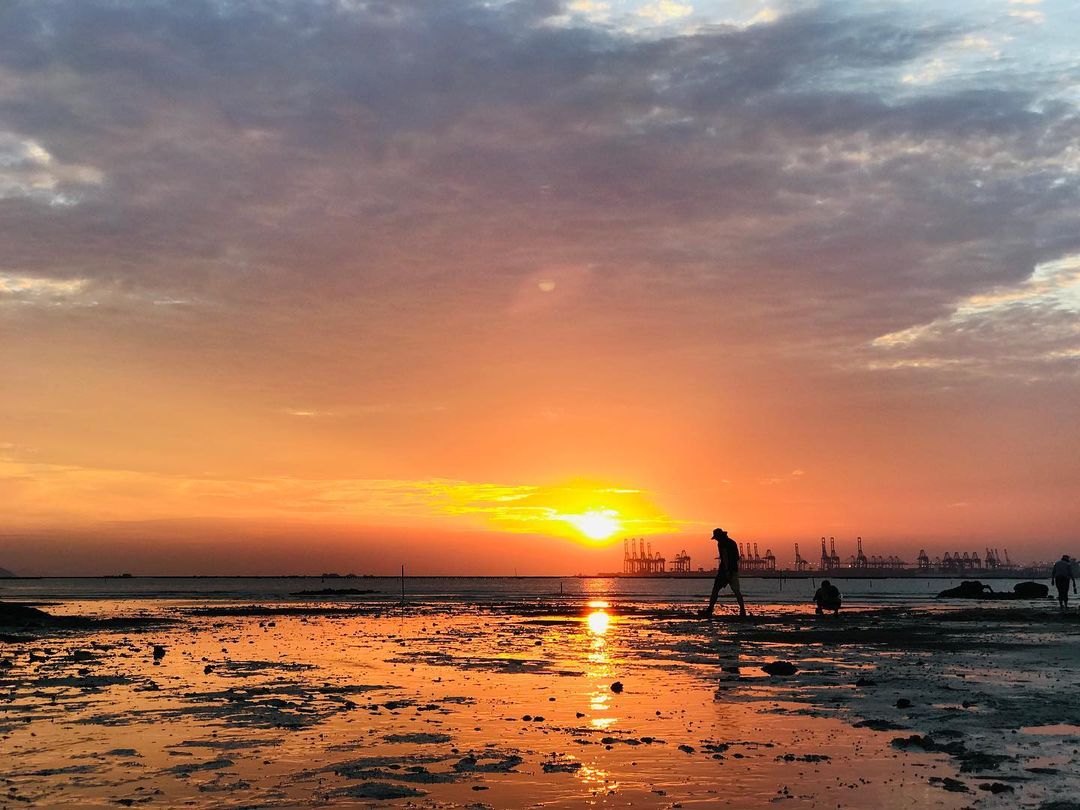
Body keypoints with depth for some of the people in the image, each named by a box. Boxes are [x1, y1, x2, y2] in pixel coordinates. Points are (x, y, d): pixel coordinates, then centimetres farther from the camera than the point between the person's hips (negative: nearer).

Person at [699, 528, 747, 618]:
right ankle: (742, 611, -7)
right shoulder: (733, 542, 18)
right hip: (734, 569, 7)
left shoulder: (722, 543, -7)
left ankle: (709, 611, -1)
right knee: (736, 591, 4)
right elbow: (737, 558, 22)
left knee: (715, 589, -1)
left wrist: (726, 571, -23)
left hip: (725, 569, -7)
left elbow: (725, 557, -18)